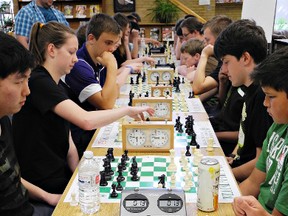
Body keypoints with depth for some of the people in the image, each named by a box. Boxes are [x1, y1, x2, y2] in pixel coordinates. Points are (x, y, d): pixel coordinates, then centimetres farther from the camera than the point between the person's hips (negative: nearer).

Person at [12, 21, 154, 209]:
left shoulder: (55, 85, 10)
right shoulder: (38, 82, -20)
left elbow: (68, 143, 7)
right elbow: (86, 121, -32)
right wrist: (128, 110, -19)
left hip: (61, 175, 8)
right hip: (46, 186, -8)